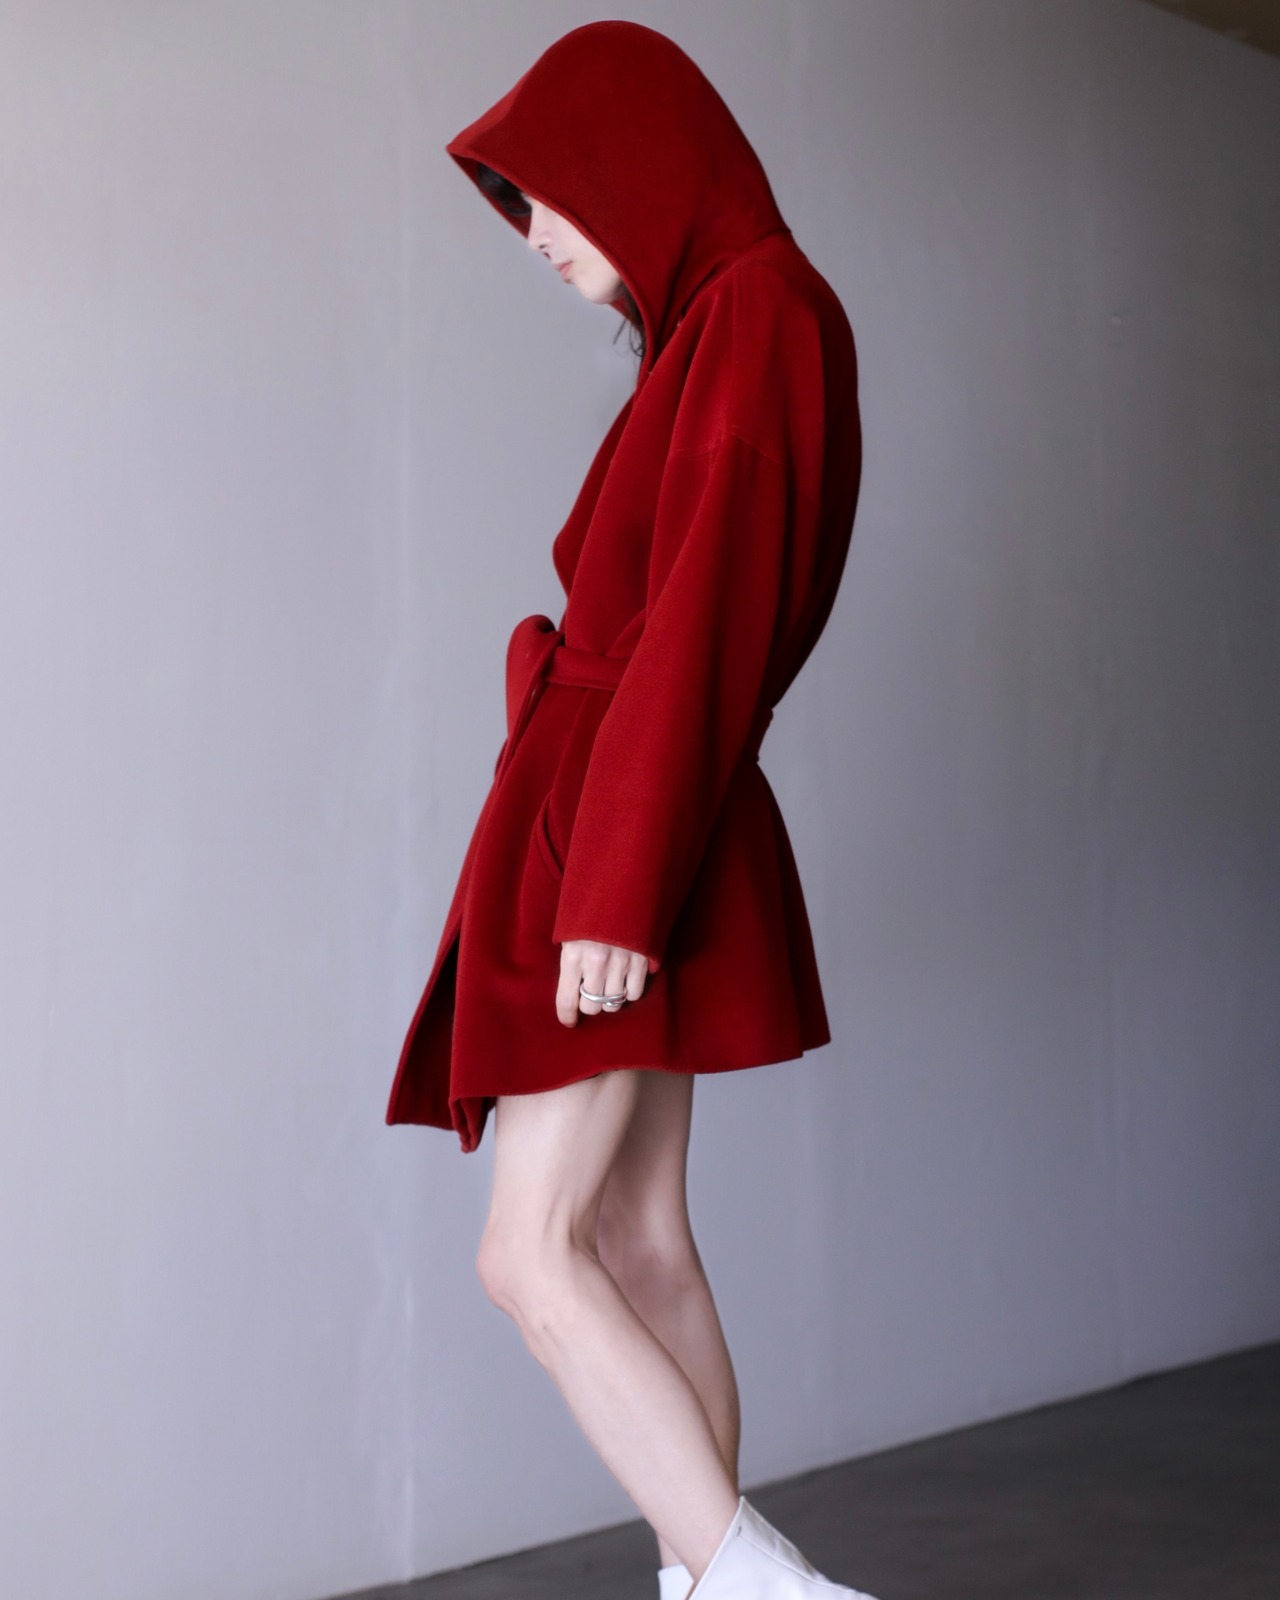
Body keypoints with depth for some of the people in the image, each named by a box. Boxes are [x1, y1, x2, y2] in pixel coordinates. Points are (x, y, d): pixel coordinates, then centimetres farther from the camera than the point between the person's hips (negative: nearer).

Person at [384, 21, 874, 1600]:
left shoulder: (758, 307, -11)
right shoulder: (710, 328, 17)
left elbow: (708, 606, -20)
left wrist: (618, 886, -24)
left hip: (624, 826, -10)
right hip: (618, 830, 10)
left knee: (529, 1254, -11)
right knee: (637, 1246, 8)